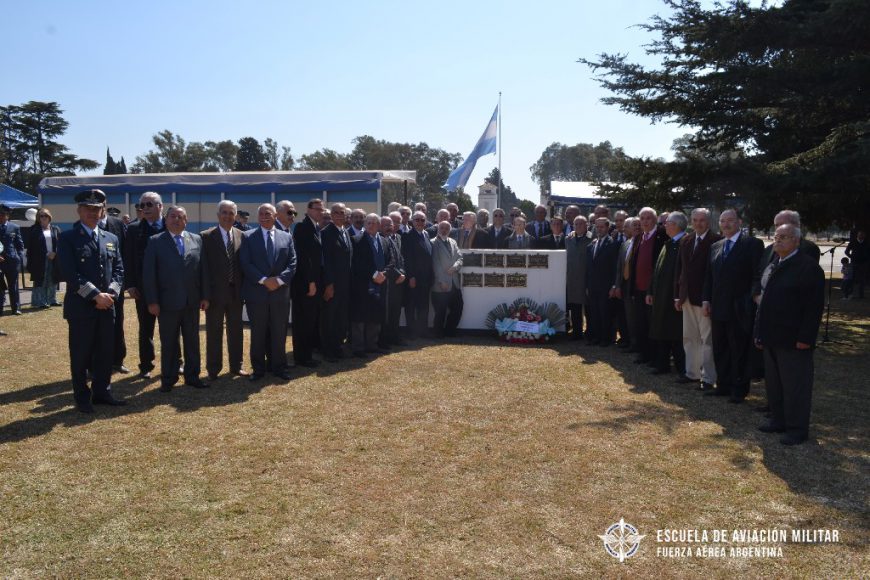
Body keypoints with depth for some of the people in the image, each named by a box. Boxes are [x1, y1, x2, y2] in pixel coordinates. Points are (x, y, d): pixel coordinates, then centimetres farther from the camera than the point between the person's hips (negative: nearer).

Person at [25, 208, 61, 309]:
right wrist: (30, 262, -8)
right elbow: (30, 247, -1)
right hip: (39, 261, -3)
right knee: (40, 281, 0)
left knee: (53, 281, 9)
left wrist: (55, 253, -12)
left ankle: (52, 300, 18)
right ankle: (40, 302, 4)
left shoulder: (55, 229, 10)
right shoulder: (33, 230, 2)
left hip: (54, 259, 3)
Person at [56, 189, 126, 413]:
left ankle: (102, 392, 23)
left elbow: (119, 269, 9)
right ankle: (82, 398, 17)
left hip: (107, 306, 5)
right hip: (80, 307, -5)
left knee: (105, 352, 11)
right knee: (80, 355, 5)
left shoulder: (111, 239, 13)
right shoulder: (67, 238, -3)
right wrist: (96, 295, -17)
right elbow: (70, 273, -13)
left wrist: (110, 293, -8)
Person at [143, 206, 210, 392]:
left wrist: (205, 296, 2)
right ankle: (168, 379, 19)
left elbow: (203, 269, 6)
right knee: (168, 343, 7)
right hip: (167, 302, -2)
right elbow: (148, 273, -3)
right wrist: (152, 301, -9)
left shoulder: (196, 240, 7)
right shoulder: (155, 242, 0)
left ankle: (192, 376, 21)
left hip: (192, 301, 2)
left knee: (192, 341, 10)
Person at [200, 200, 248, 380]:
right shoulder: (206, 236, -5)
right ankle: (213, 369, 18)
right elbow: (204, 267, -8)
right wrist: (206, 294, -13)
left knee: (235, 330, 12)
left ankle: (236, 366, 25)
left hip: (236, 292, 3)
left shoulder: (241, 236, 4)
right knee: (214, 332, 7)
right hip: (215, 292, -3)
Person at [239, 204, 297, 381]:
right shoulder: (248, 237, 4)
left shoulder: (287, 237, 10)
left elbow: (292, 264, 3)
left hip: (280, 293, 2)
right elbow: (245, 264, -5)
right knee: (258, 333, 6)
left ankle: (279, 367, 18)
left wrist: (279, 279, -13)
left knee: (279, 333, 7)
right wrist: (264, 280, -15)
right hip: (256, 293, -1)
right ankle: (258, 369, 17)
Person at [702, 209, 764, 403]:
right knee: (720, 349, 12)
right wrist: (706, 299, 7)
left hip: (740, 309, -6)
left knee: (740, 350, 3)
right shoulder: (715, 247, 13)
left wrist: (753, 303, -13)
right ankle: (723, 385, 23)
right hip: (719, 307, 6)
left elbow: (758, 275, -9)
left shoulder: (752, 244, -6)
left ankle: (739, 389, 13)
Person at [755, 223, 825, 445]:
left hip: (793, 341, -8)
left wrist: (805, 337, -19)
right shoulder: (772, 267, 14)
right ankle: (778, 420, 29)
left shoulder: (808, 267, -11)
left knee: (795, 386, 2)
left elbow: (815, 306, -15)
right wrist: (760, 333, 15)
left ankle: (797, 429, 13)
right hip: (772, 339, 8)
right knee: (773, 383, 16)